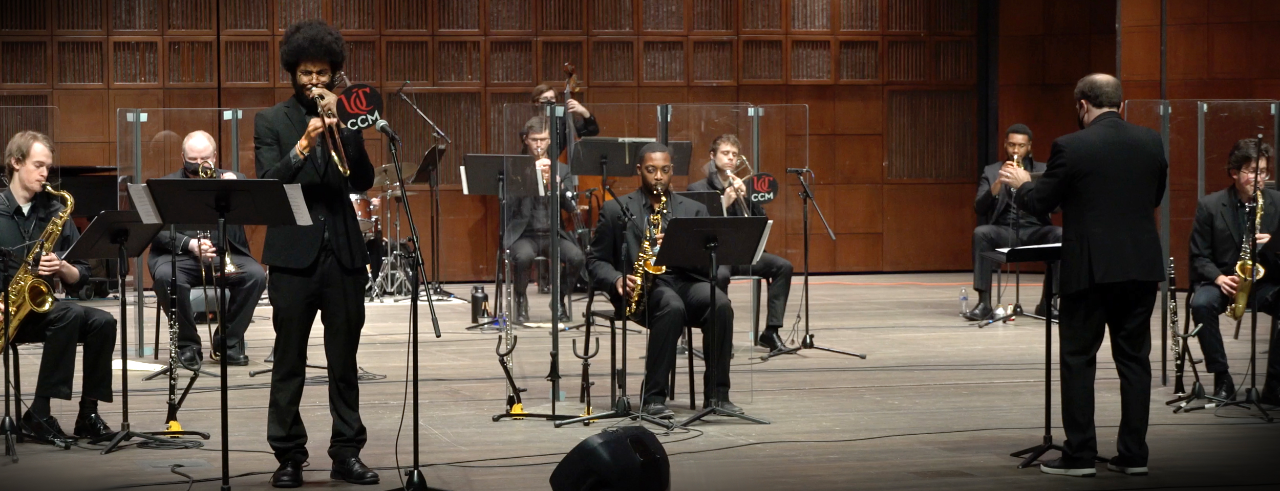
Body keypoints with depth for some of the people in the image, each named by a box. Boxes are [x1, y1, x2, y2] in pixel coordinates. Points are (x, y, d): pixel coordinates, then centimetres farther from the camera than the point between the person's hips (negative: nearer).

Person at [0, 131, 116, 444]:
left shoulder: (55, 211, 9)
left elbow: (81, 277, 10)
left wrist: (62, 267, -12)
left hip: (38, 306, 4)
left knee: (103, 322, -20)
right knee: (70, 315, -30)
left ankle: (88, 413, -13)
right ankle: (38, 414, -26)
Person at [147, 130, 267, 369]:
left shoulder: (234, 179, 15)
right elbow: (157, 230, -1)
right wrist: (189, 244, -17)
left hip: (225, 255, 2)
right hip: (180, 254, -1)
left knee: (256, 275, -27)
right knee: (166, 276, -34)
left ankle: (229, 341, -10)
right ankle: (187, 344, -16)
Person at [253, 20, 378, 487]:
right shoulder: (271, 121, 6)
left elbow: (363, 181, 0)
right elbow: (269, 184, -6)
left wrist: (340, 126, -10)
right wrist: (304, 144, -20)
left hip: (344, 251, 2)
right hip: (294, 252, -2)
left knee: (344, 361, 5)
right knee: (289, 361, 0)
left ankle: (347, 452, 10)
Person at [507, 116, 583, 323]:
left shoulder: (561, 169, 13)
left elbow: (571, 207, 2)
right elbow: (509, 201, -10)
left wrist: (557, 183, -16)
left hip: (554, 233, 2)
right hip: (524, 234, -2)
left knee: (577, 257, -28)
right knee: (523, 256, -37)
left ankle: (559, 299, 0)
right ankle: (521, 299, -6)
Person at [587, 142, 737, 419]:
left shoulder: (694, 210, 18)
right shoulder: (616, 210, 12)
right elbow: (596, 261, 9)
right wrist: (618, 280, -13)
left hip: (685, 281, 3)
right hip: (641, 287, -3)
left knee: (720, 304, -31)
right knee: (672, 306, -38)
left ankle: (716, 394, -24)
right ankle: (653, 398, -33)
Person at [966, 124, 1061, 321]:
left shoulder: (1043, 170, 14)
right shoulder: (991, 172, 12)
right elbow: (979, 208, -1)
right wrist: (999, 181, -16)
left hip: (1034, 231, 0)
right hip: (1003, 232, 0)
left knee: (1060, 234, -31)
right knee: (980, 233, -32)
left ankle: (1047, 302, -20)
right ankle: (984, 303, -30)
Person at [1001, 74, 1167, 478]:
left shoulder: (1071, 147, -11)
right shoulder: (1151, 142, 3)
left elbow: (1039, 204, -3)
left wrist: (1022, 183, 18)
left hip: (1091, 269, -4)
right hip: (1141, 266, 4)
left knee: (1078, 360, 5)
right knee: (1134, 359, 11)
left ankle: (1079, 455, 5)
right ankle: (1134, 455, 12)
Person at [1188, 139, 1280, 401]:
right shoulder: (1209, 205, -1)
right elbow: (1199, 257, -1)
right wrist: (1220, 278, -20)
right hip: (1221, 279, -1)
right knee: (1201, 304, -34)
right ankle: (1221, 376, -20)